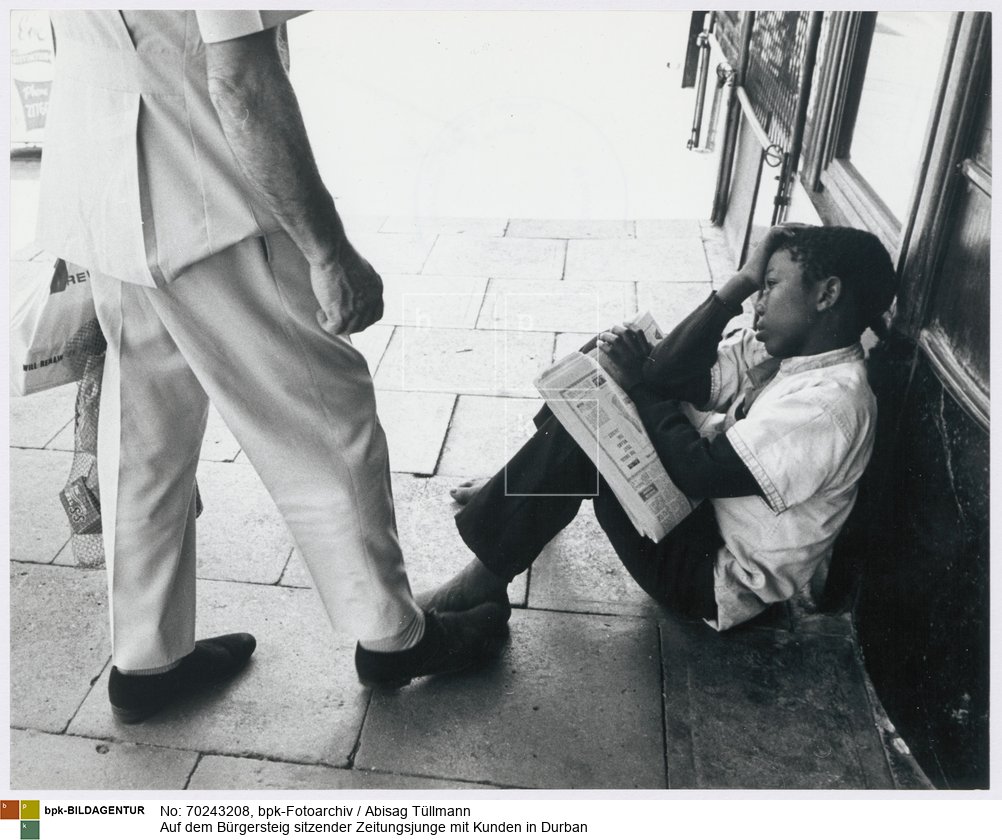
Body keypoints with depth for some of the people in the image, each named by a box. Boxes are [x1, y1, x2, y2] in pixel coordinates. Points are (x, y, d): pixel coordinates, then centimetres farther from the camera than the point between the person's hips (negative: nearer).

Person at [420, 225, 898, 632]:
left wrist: (639, 383, -18)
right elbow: (667, 372, -7)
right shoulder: (782, 349, 1)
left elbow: (699, 472, -29)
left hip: (716, 578, -9)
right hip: (709, 506, 9)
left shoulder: (828, 404, -26)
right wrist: (741, 284, -12)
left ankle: (485, 579, -7)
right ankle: (514, 496, 17)